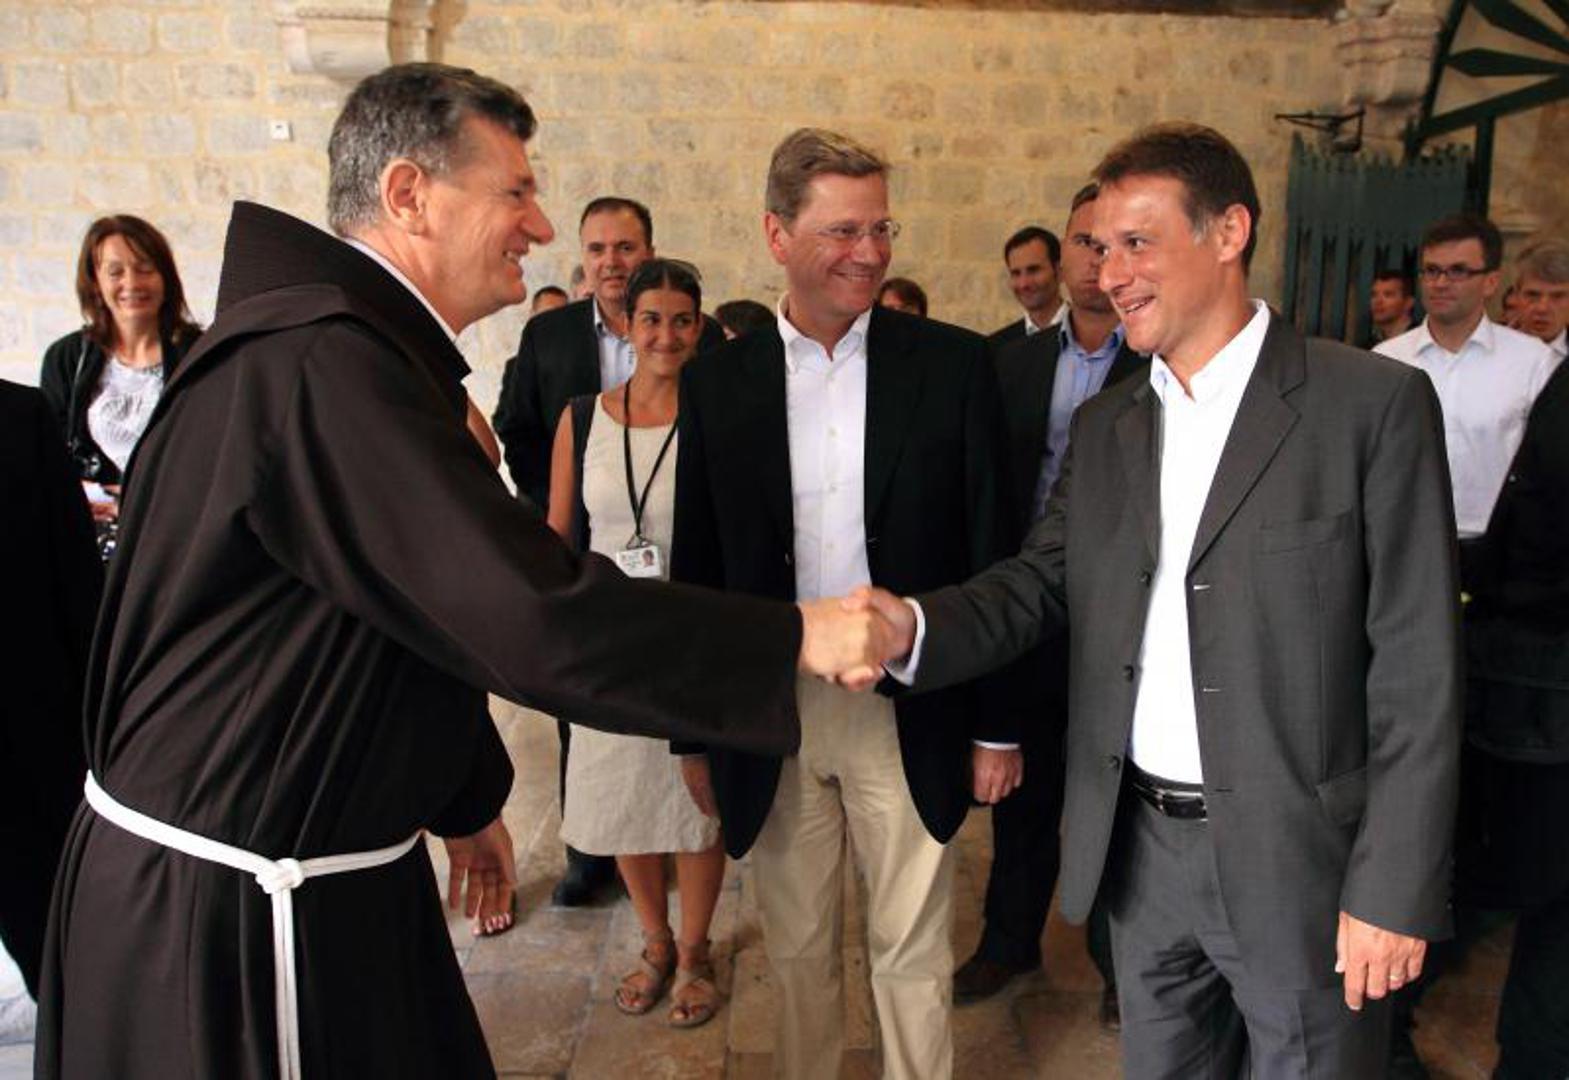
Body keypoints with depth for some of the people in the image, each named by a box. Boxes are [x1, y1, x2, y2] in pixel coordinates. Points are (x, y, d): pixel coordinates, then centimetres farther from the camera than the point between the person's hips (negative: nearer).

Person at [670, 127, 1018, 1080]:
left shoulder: (953, 365, -4)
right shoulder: (717, 382, 0)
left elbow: (991, 555, -2)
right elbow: (698, 569, 5)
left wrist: (998, 726, -1)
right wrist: (695, 735, 6)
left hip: (908, 713, -1)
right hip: (770, 717, 2)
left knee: (913, 955, 14)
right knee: (798, 951, 19)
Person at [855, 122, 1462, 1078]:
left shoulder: (1375, 403, -10)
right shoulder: (1104, 425, 7)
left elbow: (1417, 667, -11)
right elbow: (1041, 584, 1)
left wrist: (1395, 889, -13)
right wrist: (913, 625, -19)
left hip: (1297, 857, -4)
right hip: (1140, 848, 5)